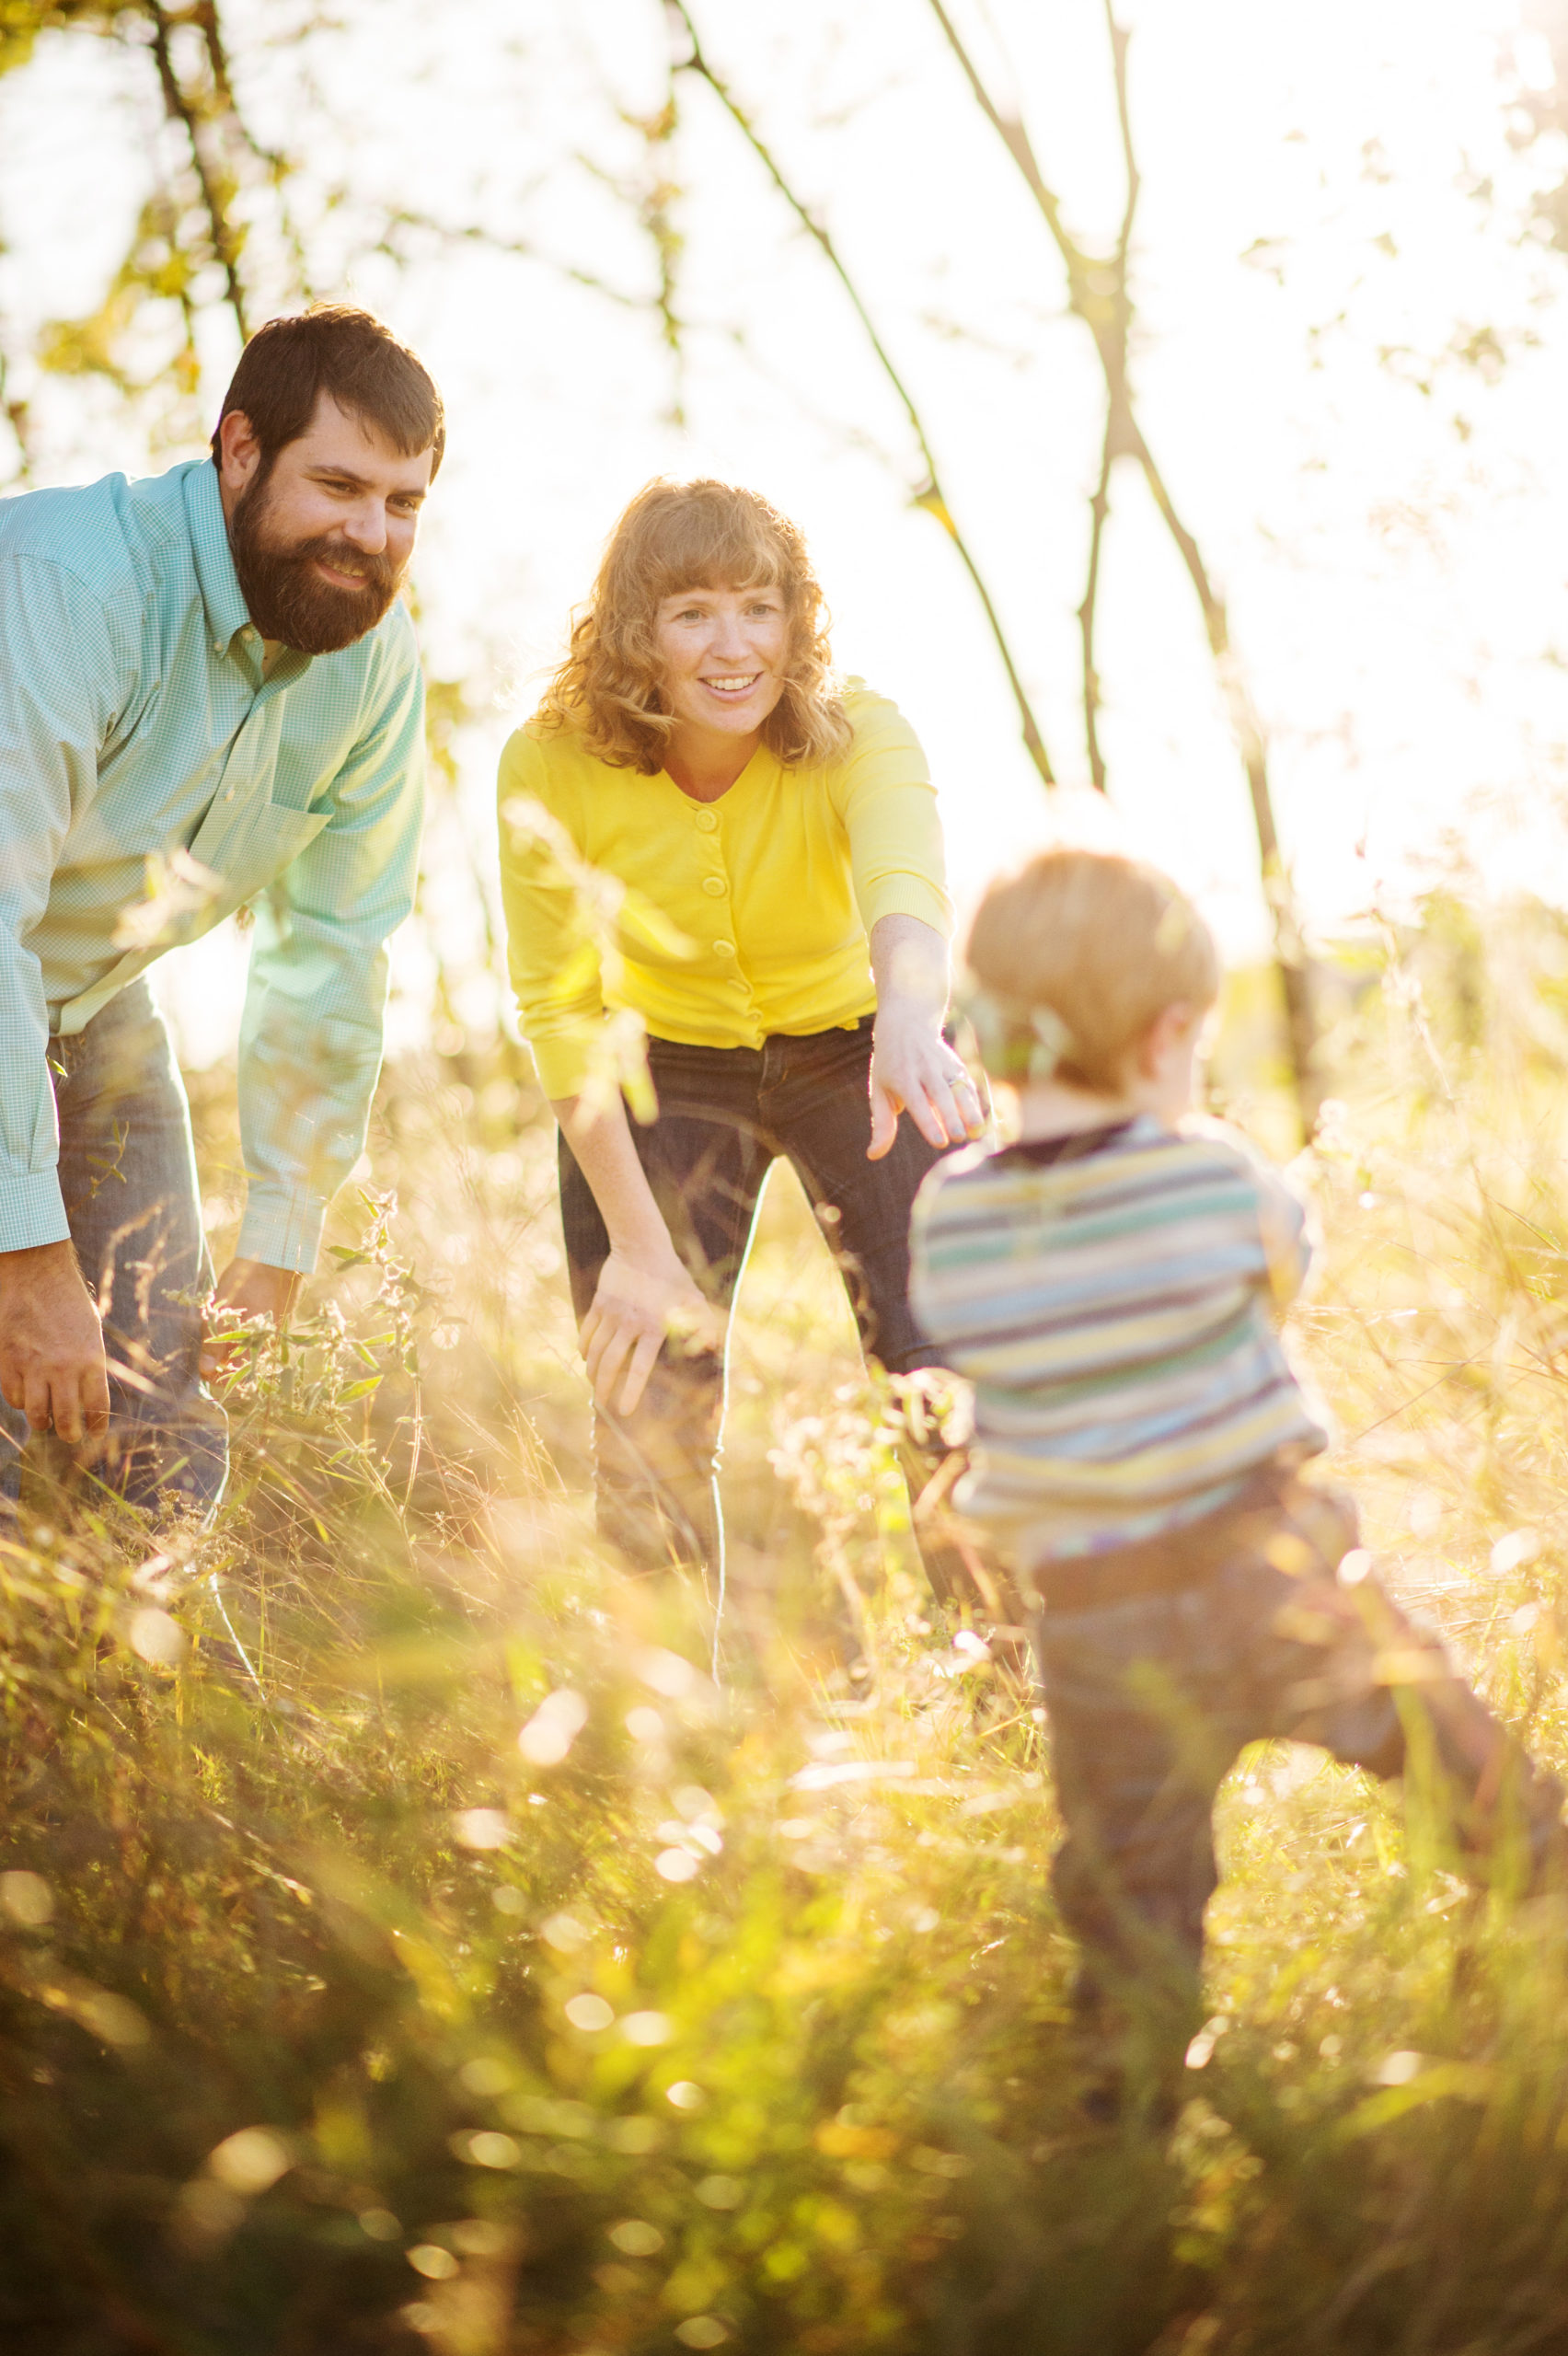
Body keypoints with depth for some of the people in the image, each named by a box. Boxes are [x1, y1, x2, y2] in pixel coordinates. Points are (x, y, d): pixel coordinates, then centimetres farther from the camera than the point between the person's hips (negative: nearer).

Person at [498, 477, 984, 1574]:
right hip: (663, 1072, 1)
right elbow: (559, 1007, -15)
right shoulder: (553, 766, -22)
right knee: (648, 1417, -5)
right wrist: (639, 1244, -19)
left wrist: (912, 1023, -70)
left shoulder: (858, 736, -26)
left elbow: (906, 887, -47)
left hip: (848, 1051, -1)